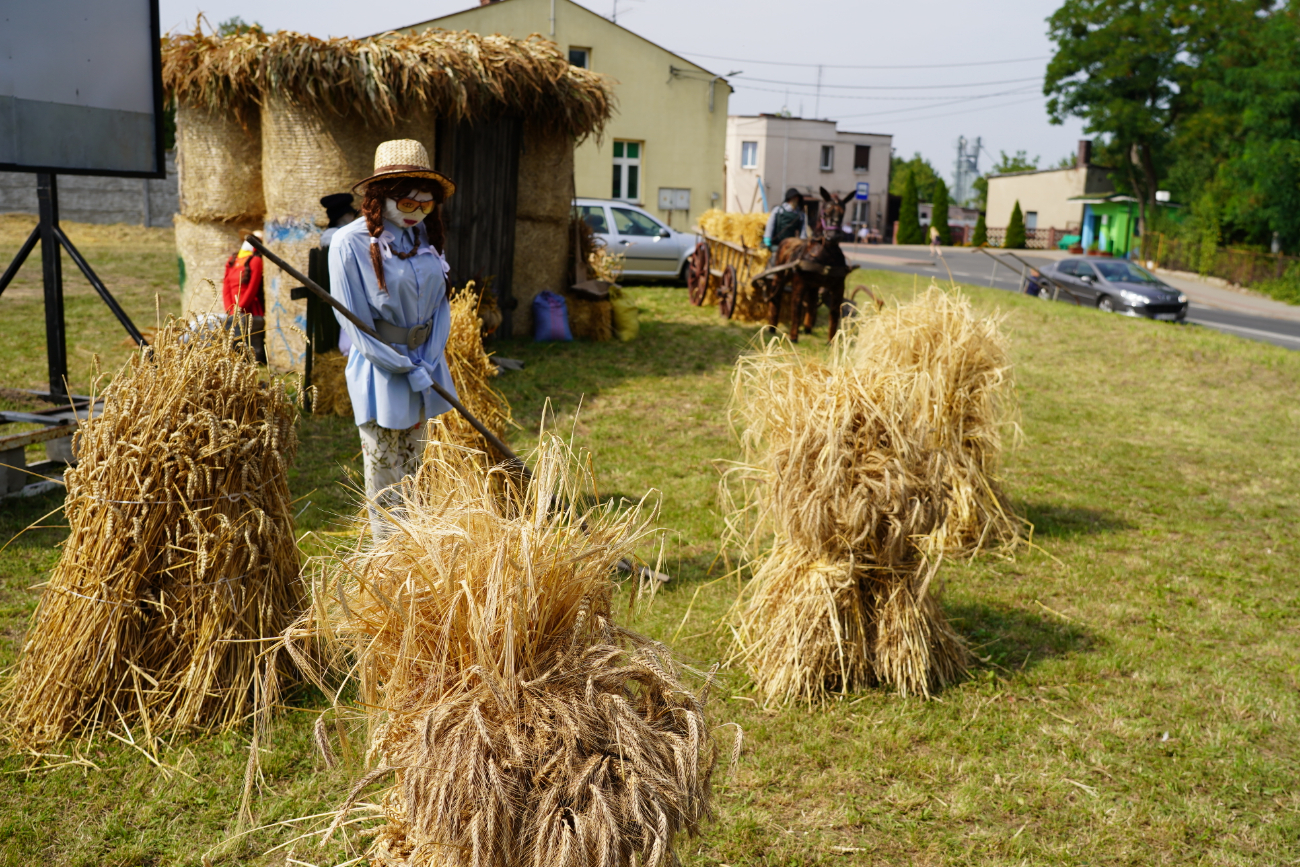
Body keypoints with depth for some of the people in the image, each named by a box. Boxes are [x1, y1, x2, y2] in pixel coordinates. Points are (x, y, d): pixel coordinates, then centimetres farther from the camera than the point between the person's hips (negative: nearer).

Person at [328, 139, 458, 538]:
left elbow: (440, 305, 6)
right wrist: (408, 370, -15)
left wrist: (427, 366, -7)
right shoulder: (350, 242, -14)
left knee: (411, 482, 16)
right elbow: (354, 322, -14)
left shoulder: (425, 235, 4)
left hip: (423, 363, 6)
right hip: (379, 371, -6)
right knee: (385, 487, 2)